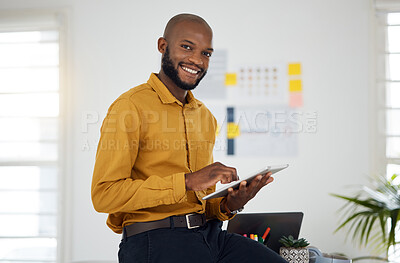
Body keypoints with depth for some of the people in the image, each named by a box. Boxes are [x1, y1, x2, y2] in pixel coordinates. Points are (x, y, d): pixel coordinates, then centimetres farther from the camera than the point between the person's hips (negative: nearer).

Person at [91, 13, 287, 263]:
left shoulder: (205, 117, 18)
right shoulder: (131, 106, -5)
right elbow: (104, 195, -14)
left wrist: (228, 205, -1)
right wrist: (188, 181, -18)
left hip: (209, 233, 6)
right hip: (153, 238, -6)